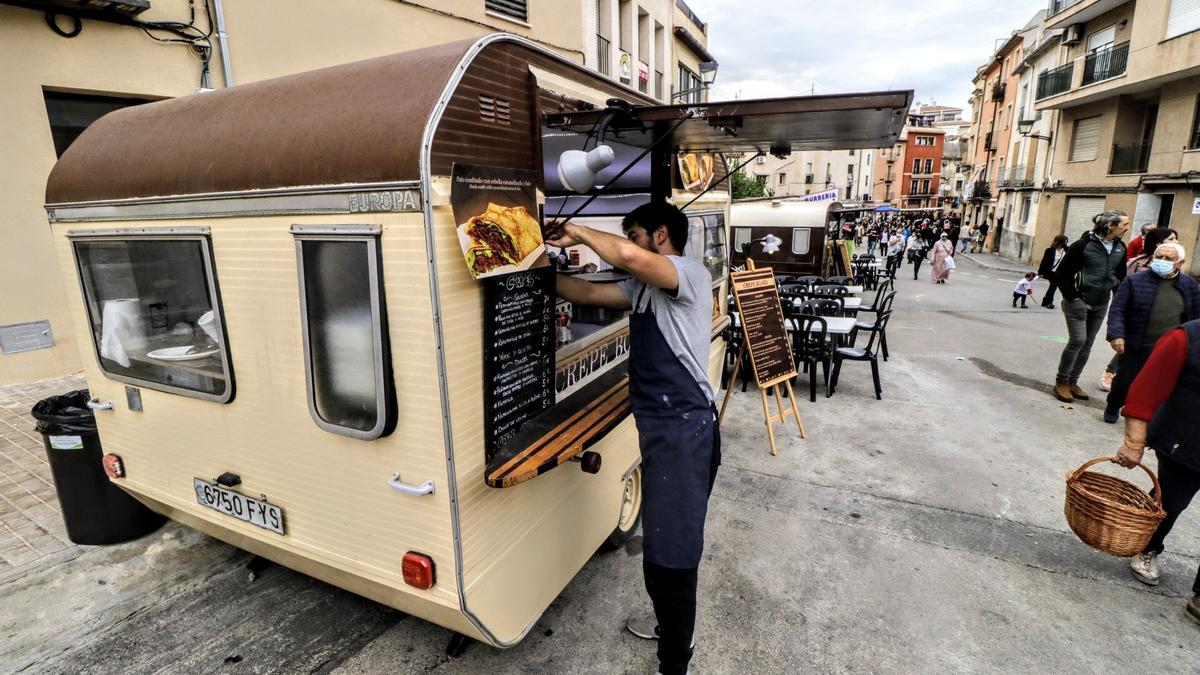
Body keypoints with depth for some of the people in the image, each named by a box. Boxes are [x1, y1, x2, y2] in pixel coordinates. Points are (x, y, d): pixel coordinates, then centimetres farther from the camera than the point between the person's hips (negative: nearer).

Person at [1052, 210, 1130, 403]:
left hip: (1101, 305, 6)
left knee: (1088, 344, 9)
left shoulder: (1121, 248, 4)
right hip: (1079, 302, -6)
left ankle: (1073, 382, 20)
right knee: (1077, 341, -8)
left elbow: (1121, 276, 14)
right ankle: (1061, 382, 6)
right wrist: (1072, 297, -12)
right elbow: (1061, 275, -12)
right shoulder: (1083, 245, -15)